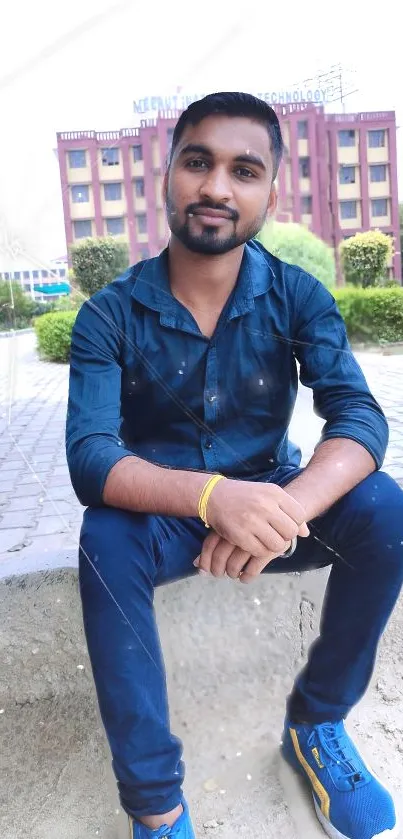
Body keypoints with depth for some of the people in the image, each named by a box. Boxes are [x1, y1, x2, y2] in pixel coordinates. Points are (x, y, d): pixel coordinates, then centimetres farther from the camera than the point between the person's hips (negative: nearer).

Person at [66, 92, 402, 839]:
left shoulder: (298, 296, -8)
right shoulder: (110, 314, -12)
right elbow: (89, 457, -23)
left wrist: (285, 509, -40)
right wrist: (210, 494, -43)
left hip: (265, 501, 2)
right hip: (163, 516, -1)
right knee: (104, 541, -32)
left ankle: (315, 722, -1)